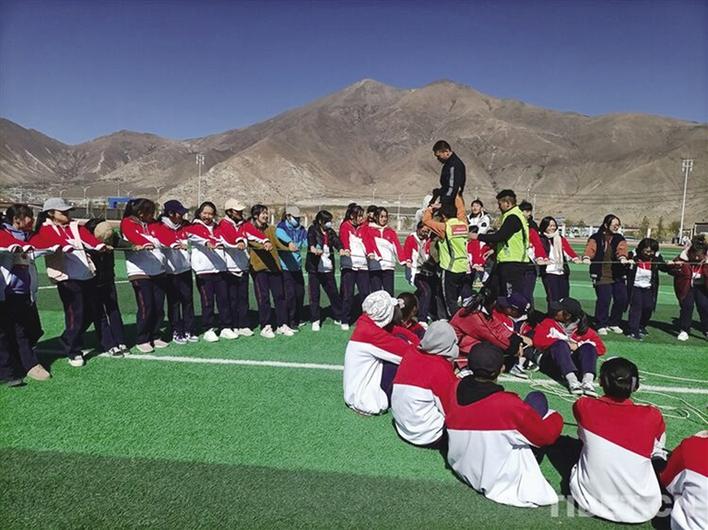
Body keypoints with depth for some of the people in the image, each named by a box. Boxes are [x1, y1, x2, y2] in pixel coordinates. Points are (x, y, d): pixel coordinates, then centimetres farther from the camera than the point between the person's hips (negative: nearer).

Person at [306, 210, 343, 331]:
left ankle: (339, 318, 20)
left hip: (328, 268, 4)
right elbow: (310, 240, -20)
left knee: (334, 293, 7)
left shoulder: (330, 232, 13)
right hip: (314, 268, -4)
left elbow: (336, 241, -5)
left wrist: (341, 249, -28)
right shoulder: (313, 230, 0)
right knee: (314, 295, 1)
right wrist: (313, 248, -42)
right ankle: (315, 320, 11)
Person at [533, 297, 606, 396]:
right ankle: (572, 381, -45)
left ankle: (588, 382, -41)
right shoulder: (549, 322, 8)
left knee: (588, 347, -20)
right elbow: (538, 340, -7)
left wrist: (577, 345, -7)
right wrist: (564, 344, -10)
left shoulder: (582, 329, 9)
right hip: (553, 359, -1)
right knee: (560, 344, -27)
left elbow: (601, 348, 5)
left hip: (574, 361, 1)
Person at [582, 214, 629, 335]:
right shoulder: (596, 238, 1)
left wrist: (622, 257, -32)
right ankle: (601, 325, 9)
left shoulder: (620, 239, 10)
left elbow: (621, 249, -9)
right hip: (601, 276, -4)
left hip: (618, 275, 4)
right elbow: (590, 248, -17)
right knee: (604, 300, -10)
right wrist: (586, 257, -38)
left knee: (622, 299, 4)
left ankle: (613, 323, 26)